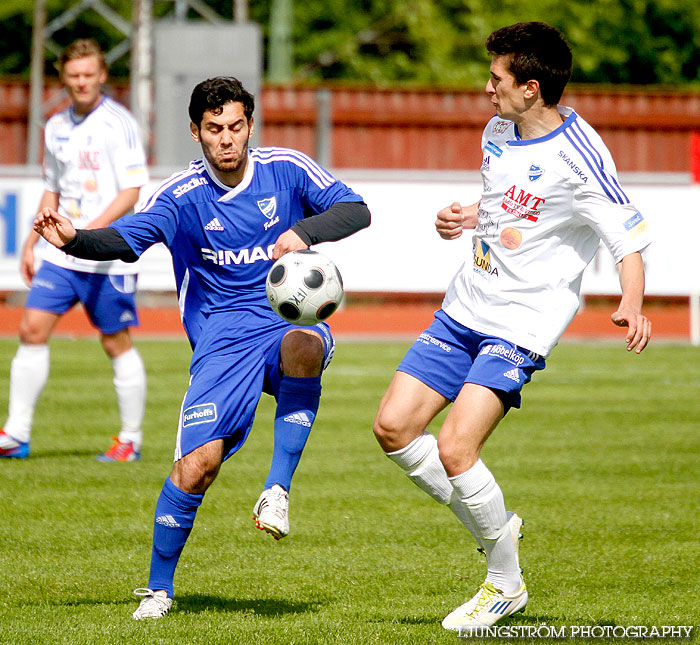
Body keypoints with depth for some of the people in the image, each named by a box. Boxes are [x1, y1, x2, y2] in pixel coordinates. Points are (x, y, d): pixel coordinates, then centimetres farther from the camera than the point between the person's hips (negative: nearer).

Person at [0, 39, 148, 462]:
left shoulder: (119, 123, -8)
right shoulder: (57, 127, 12)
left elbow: (132, 191, -14)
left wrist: (93, 228, -26)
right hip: (61, 251, 6)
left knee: (117, 343, 1)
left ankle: (131, 440, 12)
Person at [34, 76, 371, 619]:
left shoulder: (286, 170, 0)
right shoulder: (183, 195, -1)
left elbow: (355, 210, -6)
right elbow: (126, 239, -10)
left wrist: (303, 231, -25)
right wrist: (75, 240, -31)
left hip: (290, 319, 0)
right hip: (223, 339, 0)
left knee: (303, 347, -39)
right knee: (197, 463, -14)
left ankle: (278, 488, -26)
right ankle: (159, 588, 6)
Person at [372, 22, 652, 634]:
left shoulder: (579, 156, -19)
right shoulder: (498, 132, 6)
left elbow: (629, 239, -17)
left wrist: (632, 307, -35)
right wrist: (465, 217, 3)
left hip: (521, 326, -8)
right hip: (464, 309, 8)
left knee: (454, 449, -19)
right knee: (393, 426, 2)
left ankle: (506, 585, 2)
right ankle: (495, 528, 19)